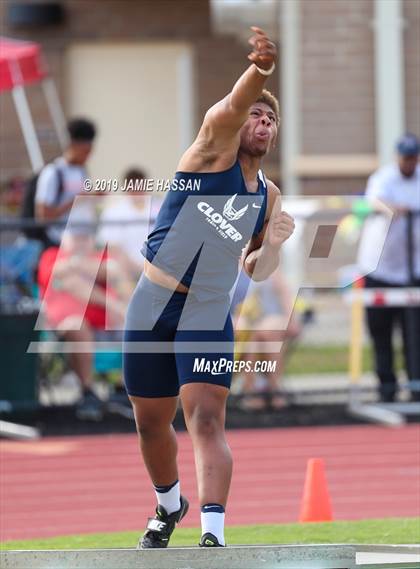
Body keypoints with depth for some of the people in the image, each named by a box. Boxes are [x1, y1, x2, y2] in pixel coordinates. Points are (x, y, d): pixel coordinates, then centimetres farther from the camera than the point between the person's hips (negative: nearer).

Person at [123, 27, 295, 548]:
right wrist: (257, 71, -49)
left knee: (206, 417, -17)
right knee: (150, 422, 11)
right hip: (151, 309, -1)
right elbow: (231, 107, -28)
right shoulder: (216, 148, -4)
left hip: (208, 316, 1)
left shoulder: (268, 196, 8)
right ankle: (168, 506, 39)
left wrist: (273, 245, -7)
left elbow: (255, 270, 17)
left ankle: (213, 534, -27)